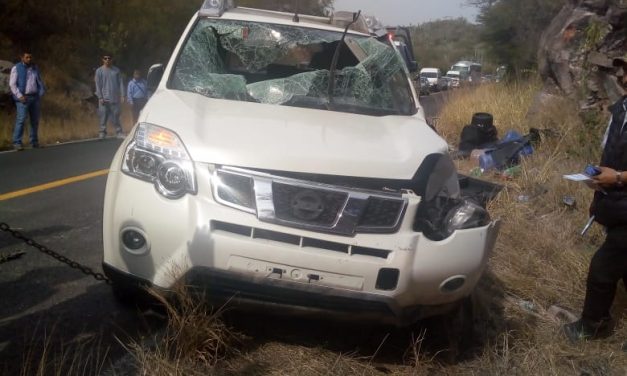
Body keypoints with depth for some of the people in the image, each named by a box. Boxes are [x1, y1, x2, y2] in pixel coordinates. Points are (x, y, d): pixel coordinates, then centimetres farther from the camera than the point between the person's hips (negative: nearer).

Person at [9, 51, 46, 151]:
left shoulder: (35, 68, 16)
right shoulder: (16, 68, 1)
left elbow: (40, 82, 20)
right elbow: (12, 84, -4)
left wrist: (41, 94, 6)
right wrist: (20, 96, -13)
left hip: (35, 97, 5)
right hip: (23, 98, -5)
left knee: (35, 120, 7)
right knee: (21, 120, -13)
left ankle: (34, 142, 16)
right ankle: (17, 143, -12)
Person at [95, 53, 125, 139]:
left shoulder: (116, 70, 8)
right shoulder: (99, 71, 3)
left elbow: (120, 83, 7)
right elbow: (98, 85, -1)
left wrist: (122, 95, -2)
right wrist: (100, 97, -8)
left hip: (115, 98, 1)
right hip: (104, 99, -1)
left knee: (116, 116, 3)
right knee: (103, 117, -2)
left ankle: (119, 132, 6)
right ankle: (102, 132, 4)